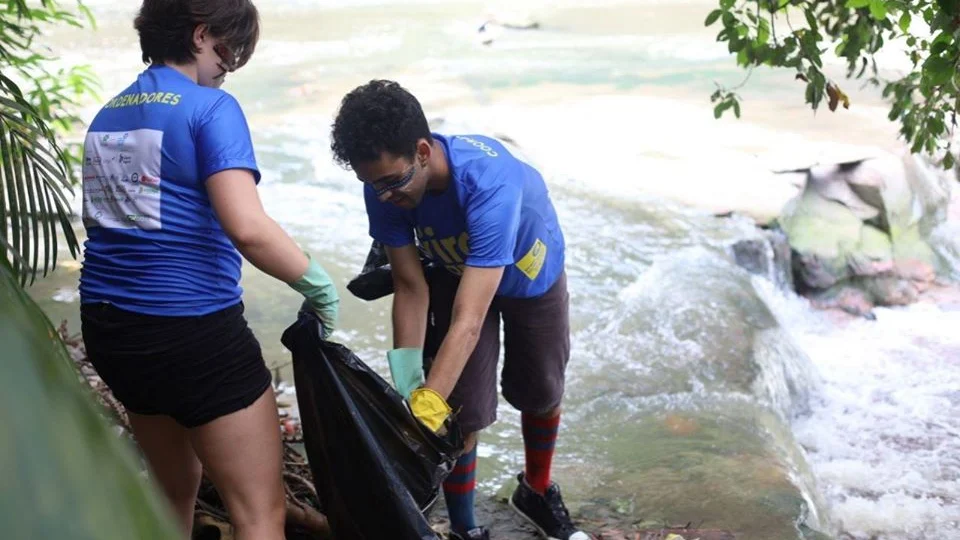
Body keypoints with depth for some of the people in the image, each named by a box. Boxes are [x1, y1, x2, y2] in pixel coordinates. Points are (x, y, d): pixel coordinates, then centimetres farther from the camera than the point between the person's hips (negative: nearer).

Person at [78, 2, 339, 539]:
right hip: (192, 328, -8)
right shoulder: (211, 108, -12)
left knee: (176, 490, 26)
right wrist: (320, 285, -12)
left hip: (108, 324, 9)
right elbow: (248, 228, -26)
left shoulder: (108, 115, 13)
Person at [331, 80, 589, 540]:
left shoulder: (489, 182, -47)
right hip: (455, 273, 2)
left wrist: (426, 409, -54)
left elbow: (467, 321, -50)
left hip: (529, 273, -2)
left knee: (541, 392, 16)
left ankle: (536, 492, 44)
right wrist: (407, 393, -30)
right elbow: (411, 289, -24)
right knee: (461, 410, -6)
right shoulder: (384, 186, -32)